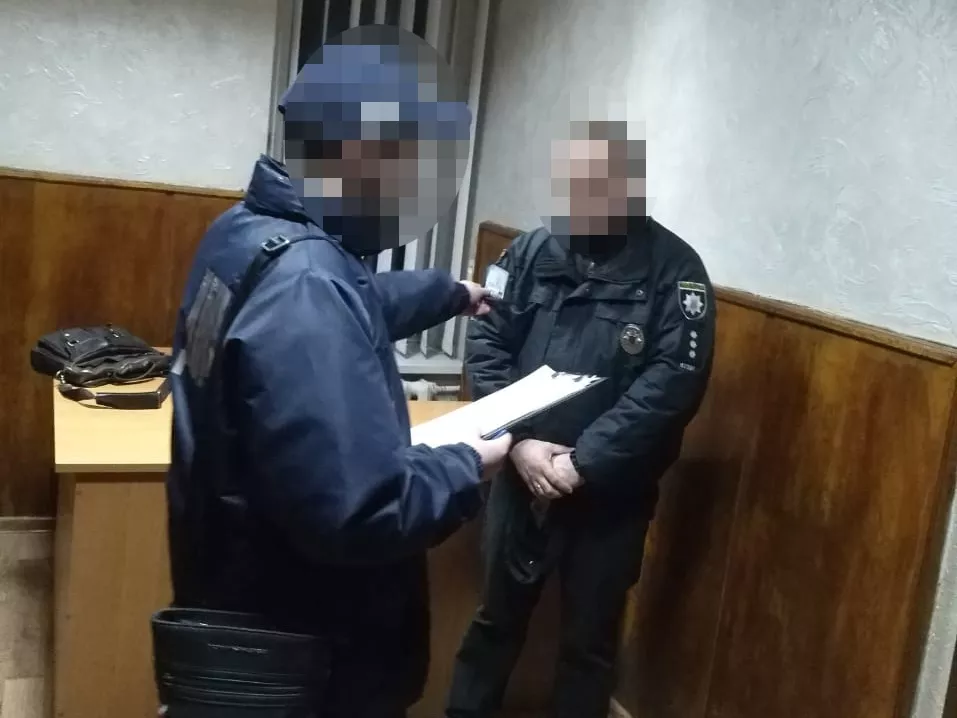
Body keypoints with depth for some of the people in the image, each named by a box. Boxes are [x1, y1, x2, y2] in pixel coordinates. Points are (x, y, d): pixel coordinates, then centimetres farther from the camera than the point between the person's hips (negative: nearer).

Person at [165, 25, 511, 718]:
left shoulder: (249, 228, -1)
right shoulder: (305, 284, -32)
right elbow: (357, 516, -35)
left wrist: (448, 293, 24)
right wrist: (466, 466, -19)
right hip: (300, 650, -9)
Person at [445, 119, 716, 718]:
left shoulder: (674, 270, -9)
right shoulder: (533, 250, -1)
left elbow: (672, 385, -17)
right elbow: (485, 345, -3)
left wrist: (582, 463, -21)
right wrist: (519, 441, -15)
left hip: (611, 493, -2)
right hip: (522, 476, 3)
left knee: (590, 639, 14)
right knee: (498, 615, 20)